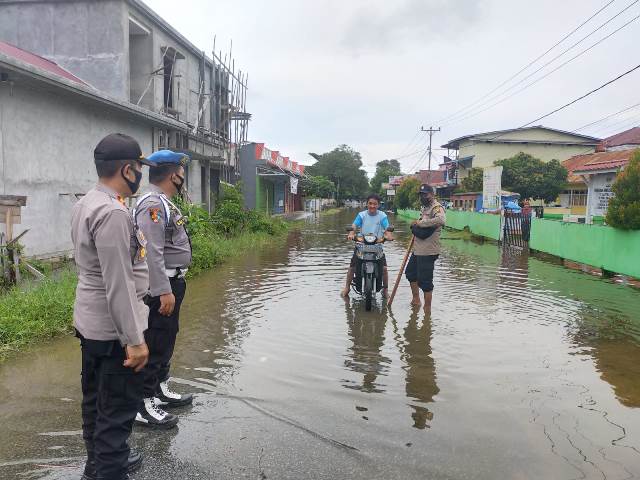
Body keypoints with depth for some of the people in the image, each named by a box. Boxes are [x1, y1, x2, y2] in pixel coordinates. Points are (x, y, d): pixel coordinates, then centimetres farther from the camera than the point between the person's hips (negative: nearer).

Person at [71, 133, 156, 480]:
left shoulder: (85, 204, 9)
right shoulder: (112, 212, -23)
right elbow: (118, 284, -26)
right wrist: (134, 339, -21)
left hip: (89, 322, 11)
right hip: (113, 328, -10)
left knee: (96, 400, 22)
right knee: (117, 409, 1)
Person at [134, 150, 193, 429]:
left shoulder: (164, 203, 14)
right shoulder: (152, 204, -18)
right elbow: (152, 252, -26)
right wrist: (163, 291, -26)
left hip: (171, 283, 11)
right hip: (160, 287, -11)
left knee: (166, 341, 19)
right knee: (154, 344, -3)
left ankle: (161, 390, 32)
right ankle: (143, 405, 7)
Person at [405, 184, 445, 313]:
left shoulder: (436, 207, -15)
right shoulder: (424, 208, 15)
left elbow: (440, 220, -37)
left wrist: (419, 223, -27)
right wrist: (415, 227, 3)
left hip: (428, 252, -10)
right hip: (417, 250, 11)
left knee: (425, 281, -5)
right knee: (410, 273, 23)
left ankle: (427, 309, 9)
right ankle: (416, 300, 39)